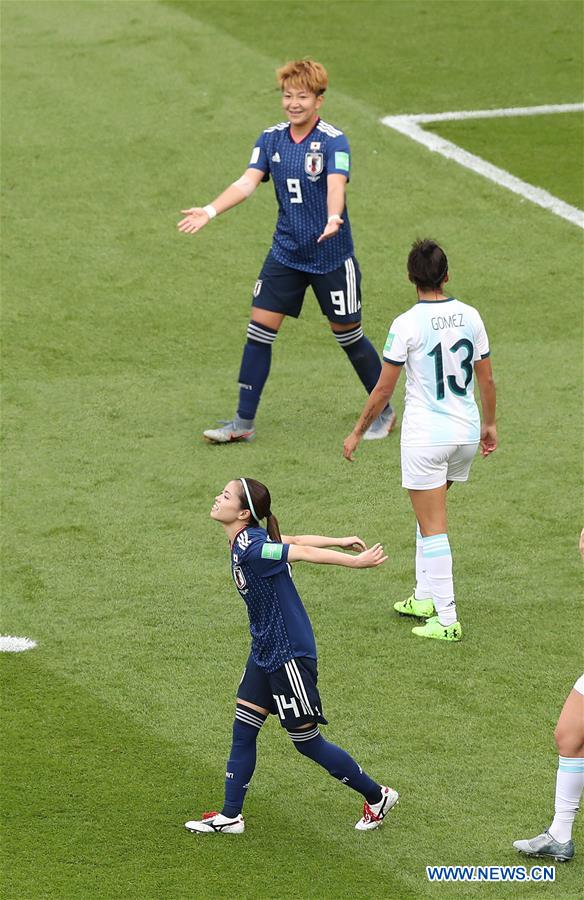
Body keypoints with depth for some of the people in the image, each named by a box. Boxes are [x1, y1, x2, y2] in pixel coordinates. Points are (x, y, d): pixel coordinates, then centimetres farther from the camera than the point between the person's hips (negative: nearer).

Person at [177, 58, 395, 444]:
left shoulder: (333, 141, -14)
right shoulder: (271, 138, 1)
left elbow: (336, 185, -30)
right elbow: (248, 182, -7)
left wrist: (333, 219, -50)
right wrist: (210, 211, -22)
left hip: (331, 256, -4)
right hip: (286, 252, 5)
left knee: (348, 335, 5)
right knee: (260, 328, -2)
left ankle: (385, 412, 25)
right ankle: (244, 423, 6)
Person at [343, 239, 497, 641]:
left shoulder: (407, 325, -15)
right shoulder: (470, 317, -1)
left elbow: (384, 389, -10)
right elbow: (486, 378, 8)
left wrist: (358, 433, 2)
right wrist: (490, 423, 23)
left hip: (425, 435, -6)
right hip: (466, 431, 6)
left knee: (433, 528, 0)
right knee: (430, 514, 24)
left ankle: (447, 620, -1)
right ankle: (425, 597, 30)